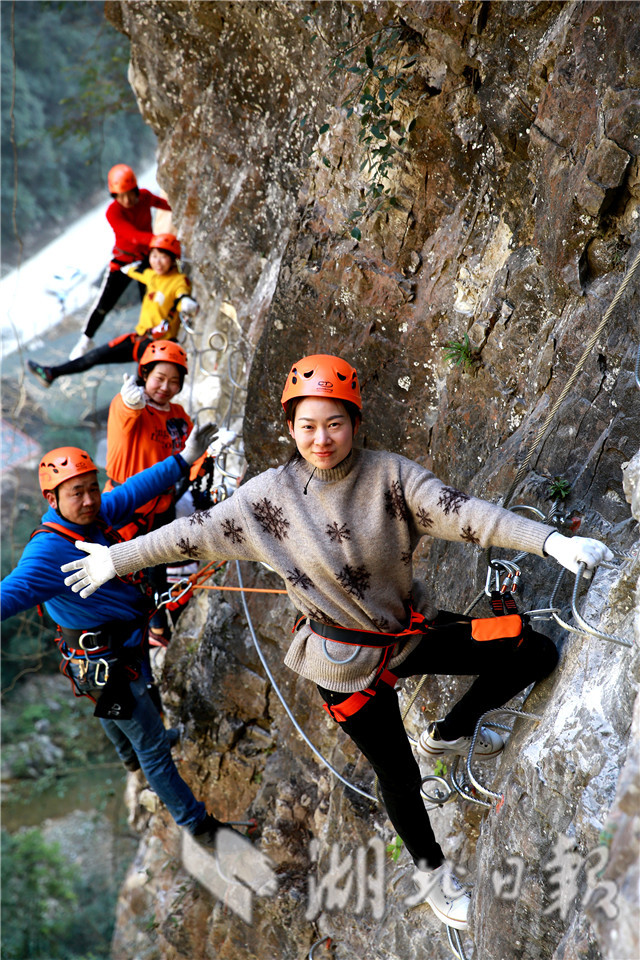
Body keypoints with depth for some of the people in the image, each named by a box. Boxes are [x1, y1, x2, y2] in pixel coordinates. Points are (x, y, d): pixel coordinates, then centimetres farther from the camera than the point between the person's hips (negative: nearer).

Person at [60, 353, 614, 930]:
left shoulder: (389, 474, -13)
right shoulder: (270, 494, -13)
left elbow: (460, 512, -25)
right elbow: (194, 532, -3)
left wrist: (550, 540, -39)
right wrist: (116, 559, 2)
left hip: (414, 630, 2)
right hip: (348, 660, -2)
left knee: (535, 654, -4)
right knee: (398, 775, 9)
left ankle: (450, 733, 20)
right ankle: (431, 866, 40)